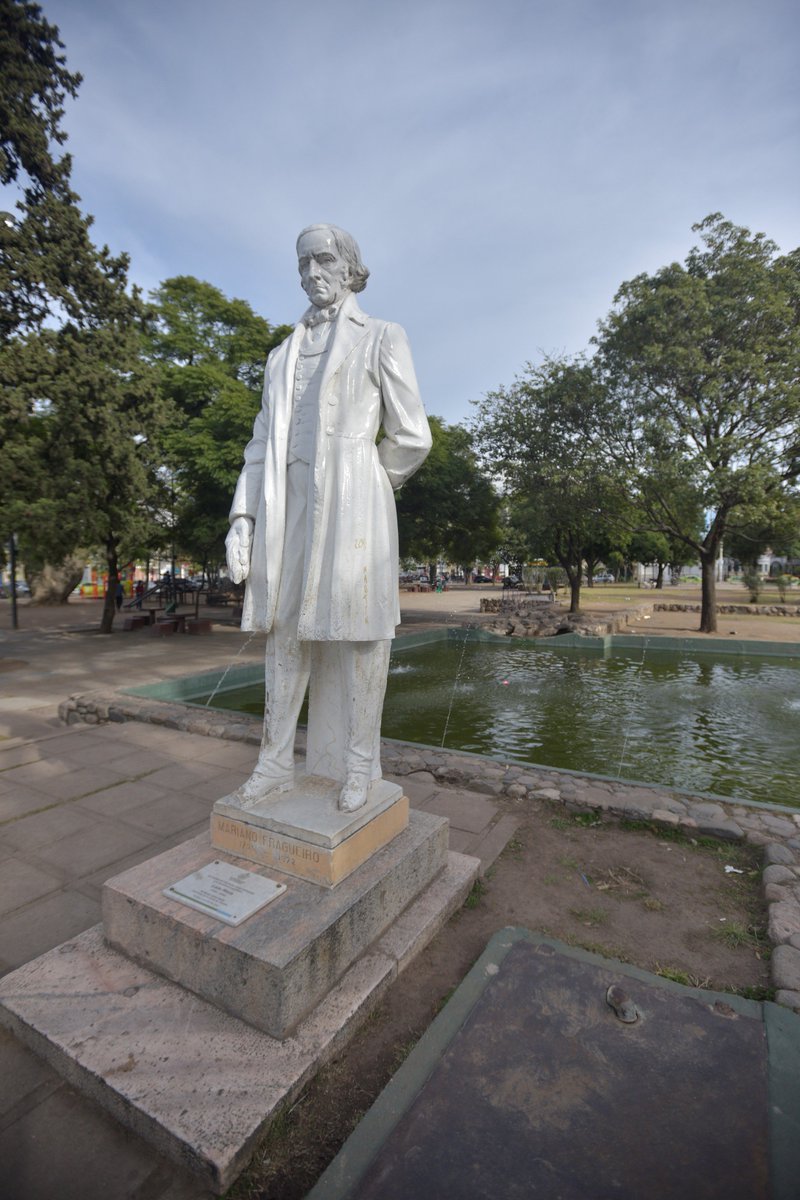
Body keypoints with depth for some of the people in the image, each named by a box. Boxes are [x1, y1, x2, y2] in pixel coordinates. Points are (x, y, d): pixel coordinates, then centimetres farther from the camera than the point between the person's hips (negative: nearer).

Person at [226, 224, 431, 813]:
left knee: (357, 636, -1)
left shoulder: (382, 338, 7)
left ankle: (359, 767, 13)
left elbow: (411, 437, 1)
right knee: (285, 636, 6)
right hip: (289, 510, 6)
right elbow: (264, 443, 16)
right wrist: (243, 517, 5)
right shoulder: (283, 354, 23)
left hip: (351, 508, -5)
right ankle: (276, 764, 18)